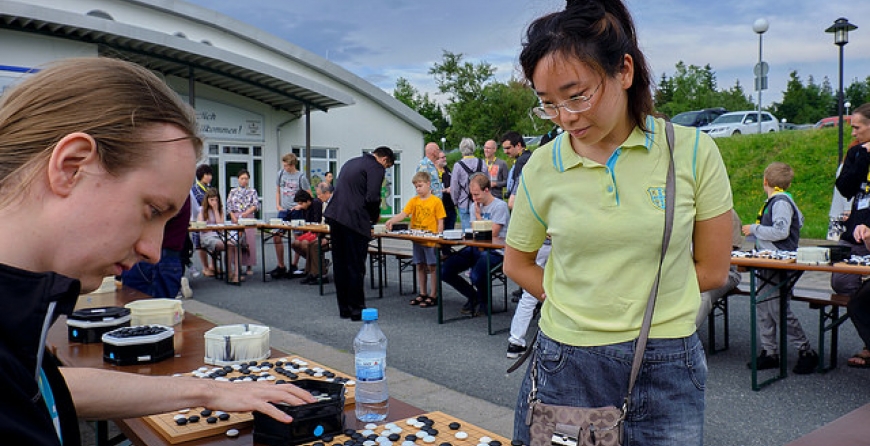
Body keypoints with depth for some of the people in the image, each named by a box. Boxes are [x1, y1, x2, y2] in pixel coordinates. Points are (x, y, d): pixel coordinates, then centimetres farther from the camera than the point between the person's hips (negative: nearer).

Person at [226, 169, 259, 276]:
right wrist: (233, 217, -8)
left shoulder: (252, 191, 9)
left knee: (250, 242, -5)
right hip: (236, 218, 1)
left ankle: (249, 266, 1)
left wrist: (247, 212, -16)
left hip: (249, 218, -1)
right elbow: (229, 206, 8)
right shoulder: (233, 192, 11)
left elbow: (256, 205, 0)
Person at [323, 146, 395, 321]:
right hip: (354, 220, -8)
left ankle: (344, 309, 21)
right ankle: (357, 310, 7)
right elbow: (372, 197, -15)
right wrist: (375, 217, 4)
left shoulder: (350, 163, 23)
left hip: (334, 215, 8)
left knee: (340, 265, 13)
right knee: (356, 267, 0)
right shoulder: (376, 168, -4)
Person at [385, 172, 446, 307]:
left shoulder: (436, 201, -6)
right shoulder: (414, 201, 5)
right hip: (417, 240, 5)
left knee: (432, 267, 2)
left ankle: (433, 296, 10)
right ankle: (422, 294, 25)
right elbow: (403, 214, -7)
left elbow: (440, 221, -6)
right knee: (420, 266, 14)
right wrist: (391, 221, -24)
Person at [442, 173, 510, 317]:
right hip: (476, 248, 7)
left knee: (476, 275, -35)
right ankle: (473, 296, 14)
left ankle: (483, 301, 2)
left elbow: (491, 234, -13)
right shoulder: (475, 205, 15)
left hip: (494, 251, -7)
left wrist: (478, 215, -6)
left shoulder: (500, 206, -8)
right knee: (445, 271, -9)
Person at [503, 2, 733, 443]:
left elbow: (711, 270, 0)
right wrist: (576, 308, -2)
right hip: (565, 365, 1)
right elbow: (517, 264, 9)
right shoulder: (542, 167, -4)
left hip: (665, 368, 0)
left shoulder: (692, 151, -7)